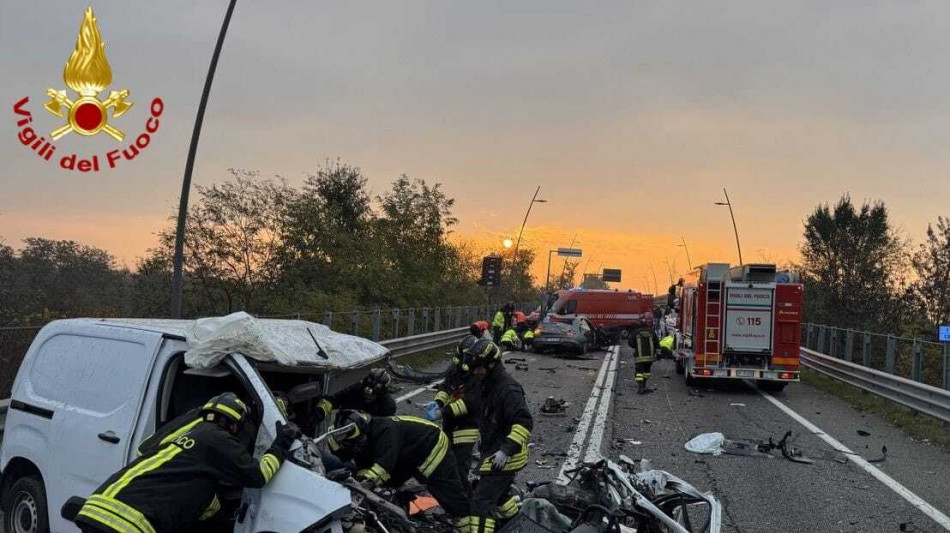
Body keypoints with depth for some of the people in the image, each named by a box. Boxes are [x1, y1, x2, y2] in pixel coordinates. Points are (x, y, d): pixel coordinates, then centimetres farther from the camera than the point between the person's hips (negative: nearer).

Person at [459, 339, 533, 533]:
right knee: (500, 494, 27)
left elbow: (524, 422, -29)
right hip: (494, 453, 11)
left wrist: (507, 450, -34)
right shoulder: (489, 386, 12)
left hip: (503, 457, -11)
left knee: (482, 500, -14)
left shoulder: (508, 389, -21)